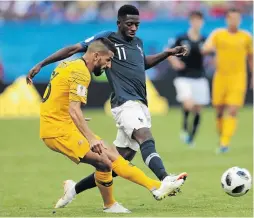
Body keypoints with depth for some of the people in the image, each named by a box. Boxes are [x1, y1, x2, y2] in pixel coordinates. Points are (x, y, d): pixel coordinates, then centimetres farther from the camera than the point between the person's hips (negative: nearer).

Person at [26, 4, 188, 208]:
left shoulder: (138, 43, 20)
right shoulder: (107, 38, -1)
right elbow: (74, 49, 0)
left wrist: (168, 53, 30)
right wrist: (41, 64, -4)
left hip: (141, 107, 8)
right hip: (126, 104, -8)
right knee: (146, 138, -34)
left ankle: (75, 189, 20)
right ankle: (164, 180, -59)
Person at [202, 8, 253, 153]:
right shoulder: (218, 34, 2)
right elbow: (205, 50, -10)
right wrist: (210, 48, -33)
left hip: (238, 79, -1)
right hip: (221, 77, 1)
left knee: (232, 112, -13)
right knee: (220, 111, 6)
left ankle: (225, 143, -16)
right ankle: (222, 136, 28)